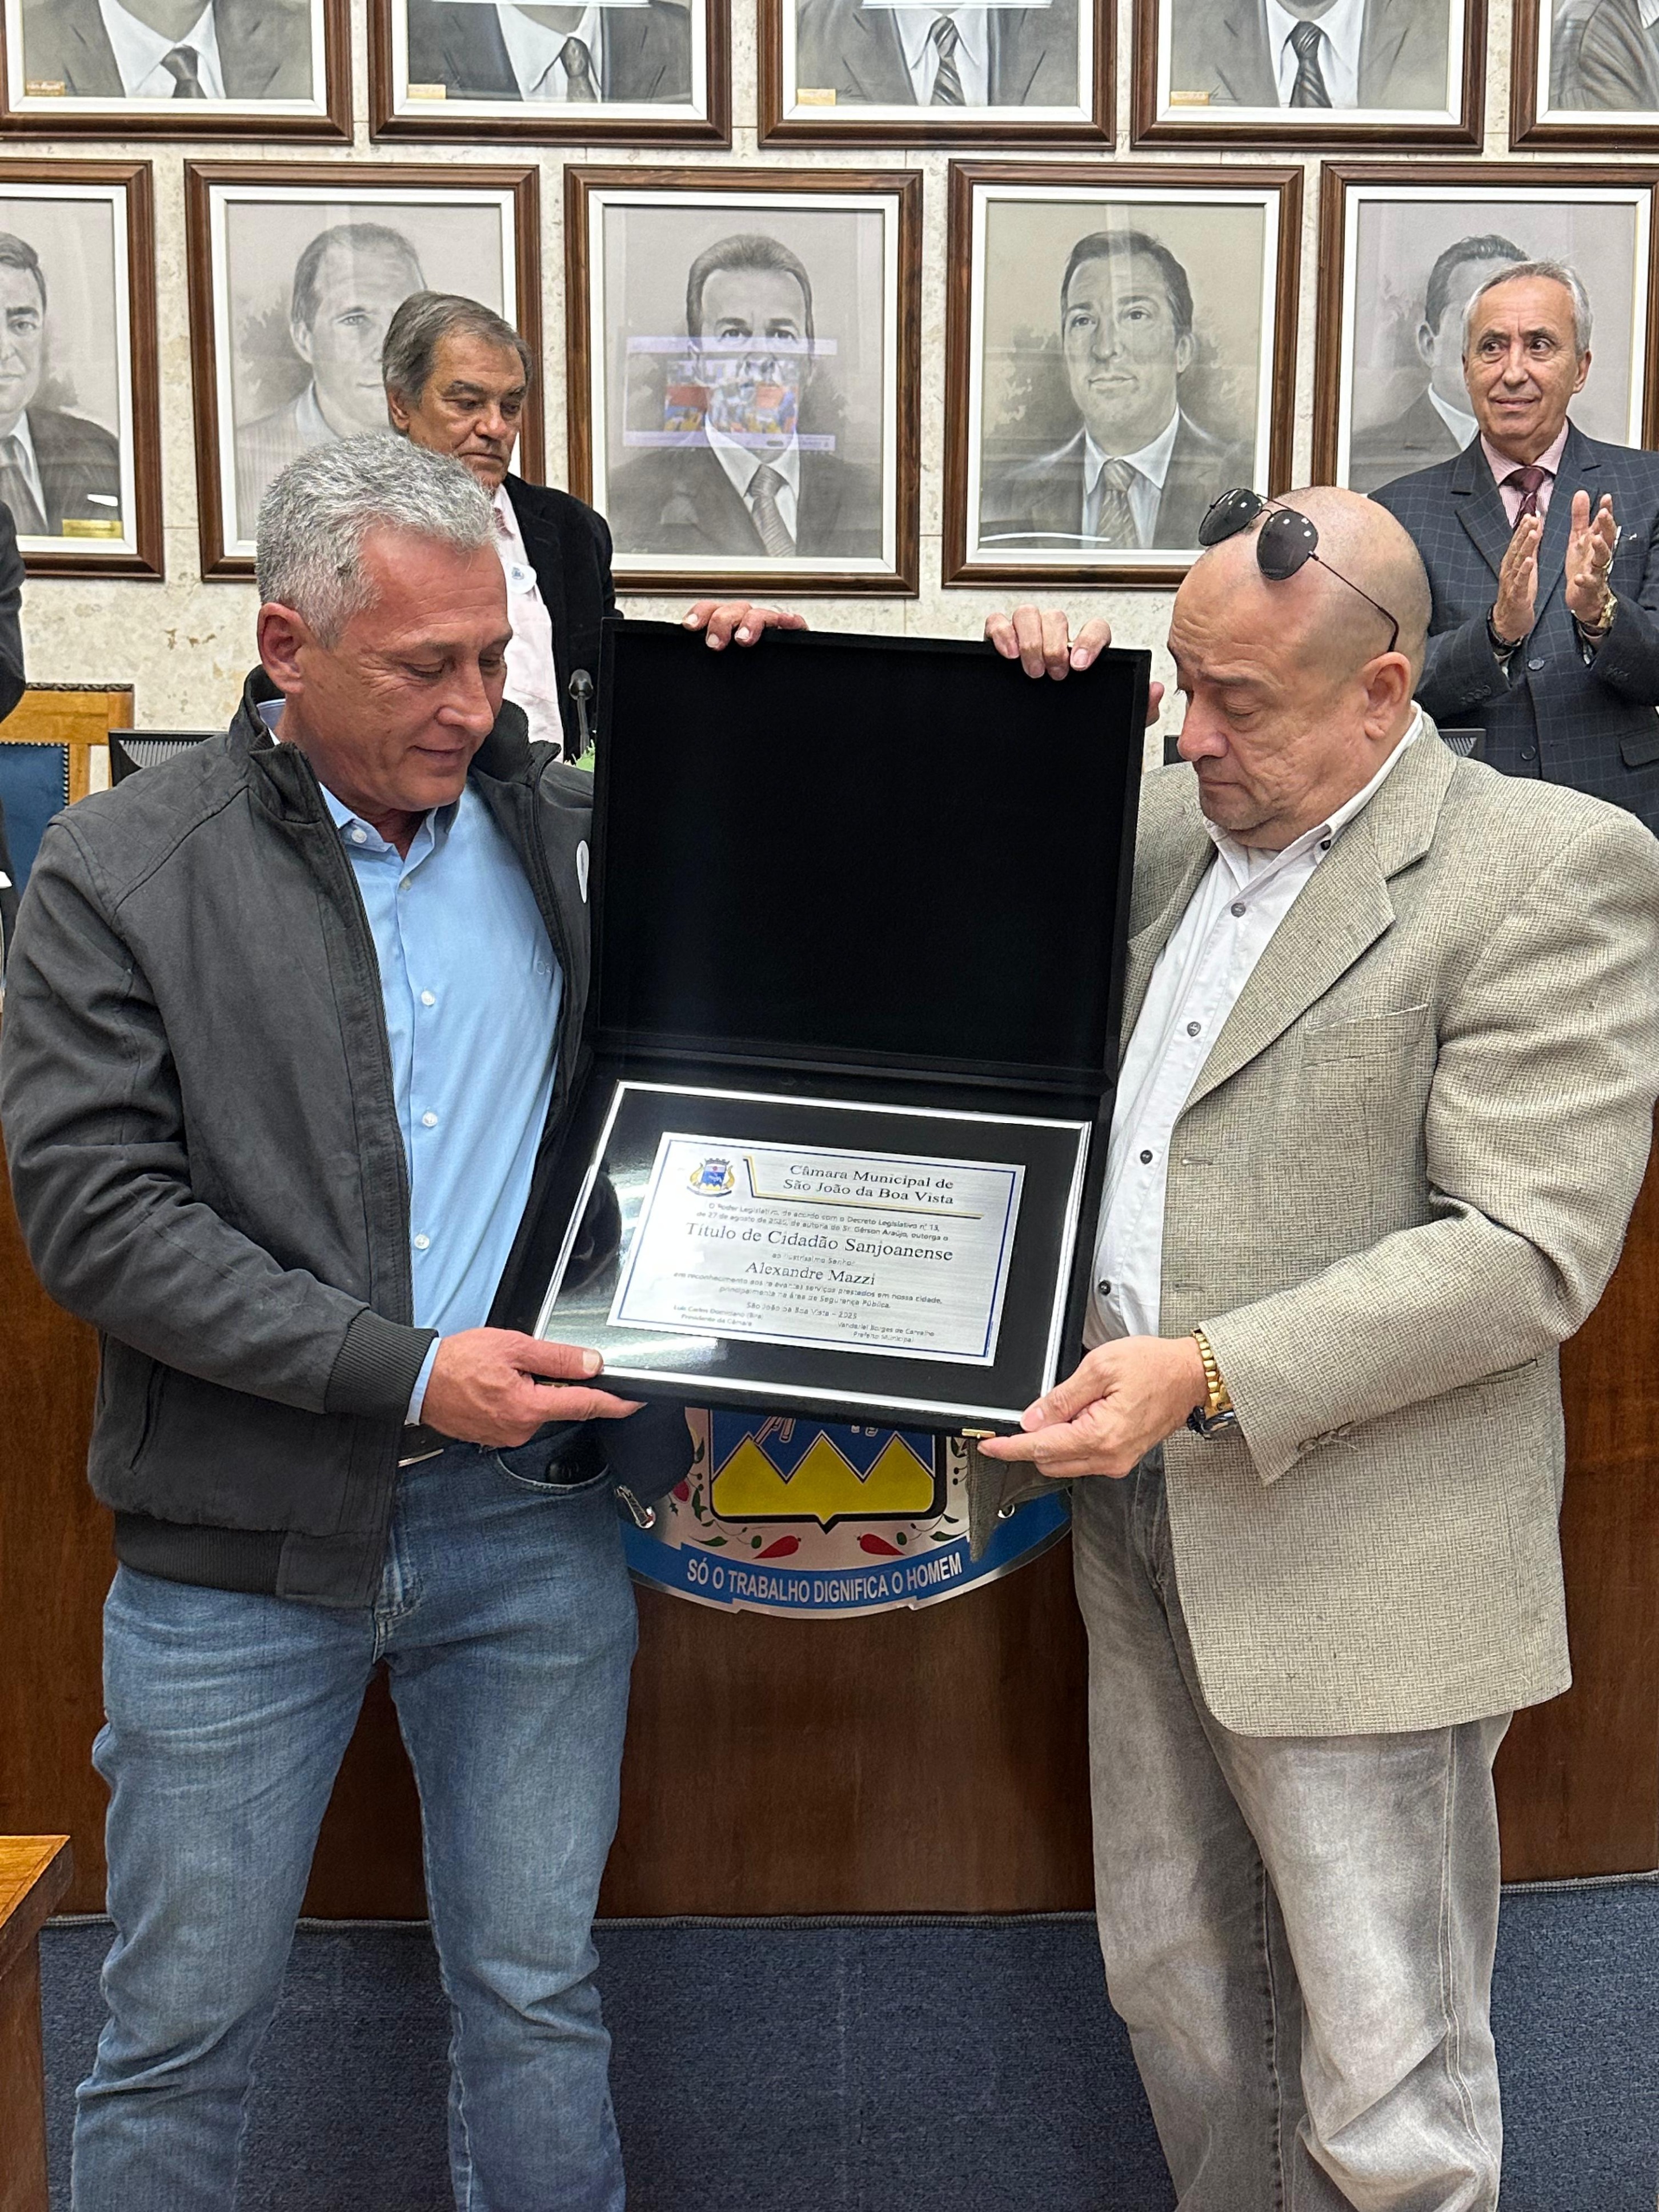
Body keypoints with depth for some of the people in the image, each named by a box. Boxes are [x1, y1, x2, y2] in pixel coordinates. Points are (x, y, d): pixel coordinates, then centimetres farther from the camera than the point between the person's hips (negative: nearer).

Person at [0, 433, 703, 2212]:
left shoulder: (563, 828, 5)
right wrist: (407, 1372, -18)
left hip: (532, 1509, 3)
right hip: (242, 1534, -2)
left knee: (537, 1996, 16)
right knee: (180, 2033, 12)